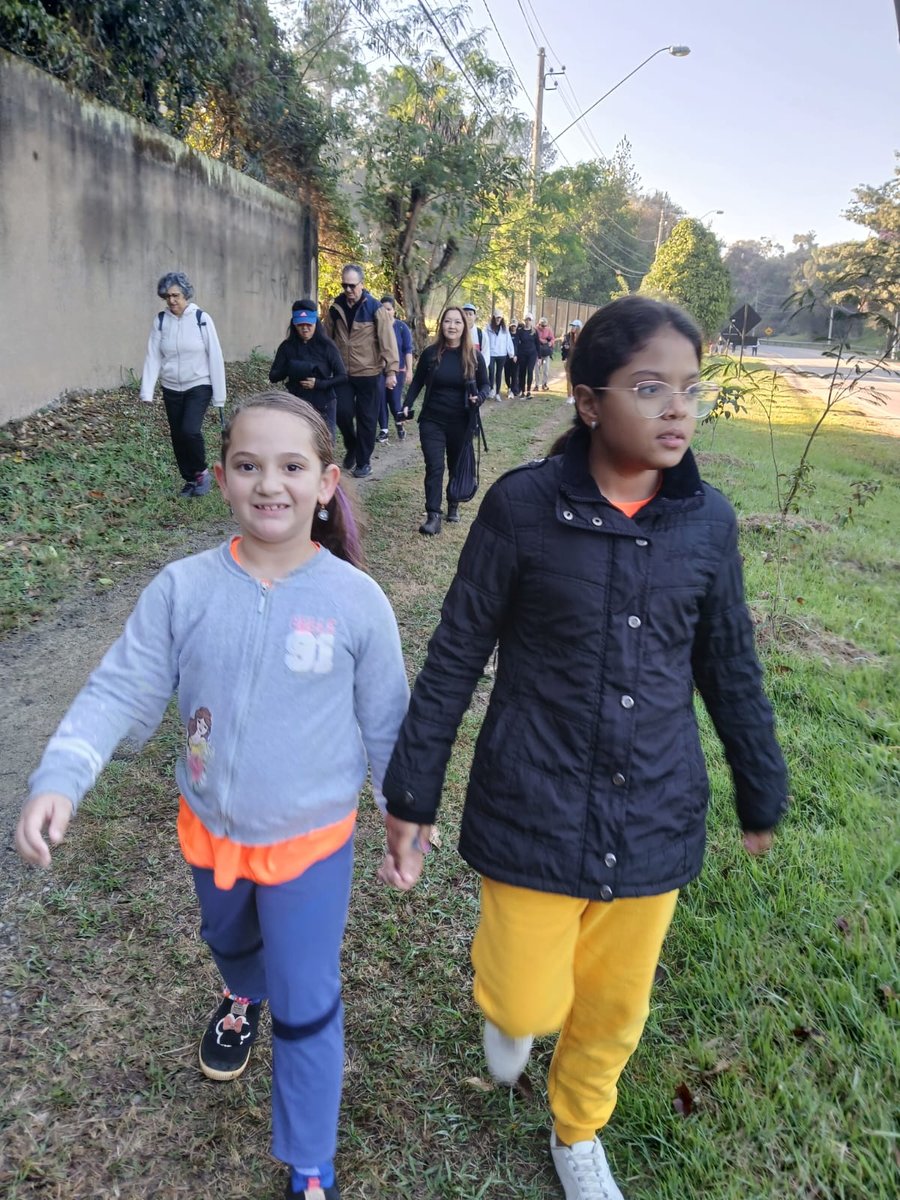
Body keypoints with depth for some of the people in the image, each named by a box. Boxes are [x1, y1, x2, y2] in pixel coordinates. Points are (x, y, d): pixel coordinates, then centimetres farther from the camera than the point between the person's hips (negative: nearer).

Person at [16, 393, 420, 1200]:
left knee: (307, 1007, 10)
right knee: (229, 940, 33)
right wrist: (60, 778, -25)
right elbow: (121, 692, -12)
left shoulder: (357, 600, -19)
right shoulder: (182, 589, -17)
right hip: (211, 829, 3)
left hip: (311, 839, -3)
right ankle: (243, 998, 70)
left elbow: (386, 721, -8)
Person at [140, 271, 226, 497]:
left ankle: (202, 472, 5)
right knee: (178, 436, 8)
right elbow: (153, 357, -2)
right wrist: (147, 391, -12)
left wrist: (219, 394, -7)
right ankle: (190, 479, 27)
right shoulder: (160, 320, 0)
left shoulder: (201, 318, -8)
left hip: (199, 386, -4)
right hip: (171, 389, 4)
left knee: (190, 430, -20)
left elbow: (215, 356, -6)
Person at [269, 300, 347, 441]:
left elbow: (343, 377, -2)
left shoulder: (326, 346, -1)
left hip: (324, 407, -1)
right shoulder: (287, 347, 3)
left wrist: (318, 384, -16)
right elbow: (273, 376, 2)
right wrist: (289, 369, -18)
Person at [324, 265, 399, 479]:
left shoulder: (375, 308, -8)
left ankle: (364, 461, 17)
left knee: (366, 419, 4)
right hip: (343, 373, 3)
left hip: (369, 373, -3)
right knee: (342, 412, -3)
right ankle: (351, 447, 24)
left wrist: (391, 371, -17)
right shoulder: (336, 307, 3)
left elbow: (387, 341, -11)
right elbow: (326, 337, 8)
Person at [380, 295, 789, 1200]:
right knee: (529, 1004, 7)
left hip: (654, 816, 3)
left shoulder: (707, 520, -5)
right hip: (536, 810, -3)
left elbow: (729, 668, 7)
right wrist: (410, 794, -3)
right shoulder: (522, 506, -14)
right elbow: (455, 657, -7)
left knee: (613, 1008, 18)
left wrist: (762, 794, 15)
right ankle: (500, 980, 45)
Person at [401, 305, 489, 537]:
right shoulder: (430, 353, -3)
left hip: (461, 422, 1)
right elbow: (417, 382, 7)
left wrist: (479, 397, -16)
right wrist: (407, 405, -5)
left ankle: (453, 505, 34)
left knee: (457, 466, 14)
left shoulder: (473, 356, -3)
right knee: (434, 467, -8)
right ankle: (433, 516, -9)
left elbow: (485, 384, 5)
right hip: (432, 421, -1)